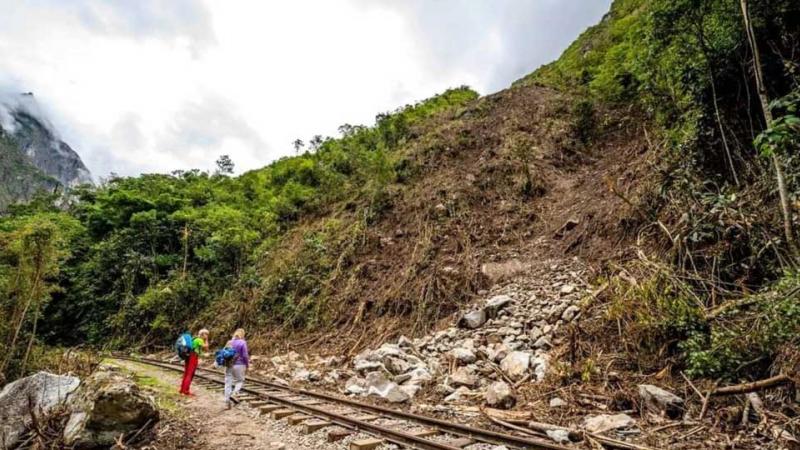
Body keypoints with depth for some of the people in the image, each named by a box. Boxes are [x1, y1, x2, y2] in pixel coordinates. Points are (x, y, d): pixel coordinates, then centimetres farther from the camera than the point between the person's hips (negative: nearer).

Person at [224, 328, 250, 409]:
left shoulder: (229, 342, 7)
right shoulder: (243, 343, -9)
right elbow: (245, 355, -11)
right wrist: (247, 365, 1)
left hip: (229, 365, 4)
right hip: (239, 365, -4)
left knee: (228, 383, 7)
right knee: (240, 381, 14)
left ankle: (227, 402, 8)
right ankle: (234, 393, -10)